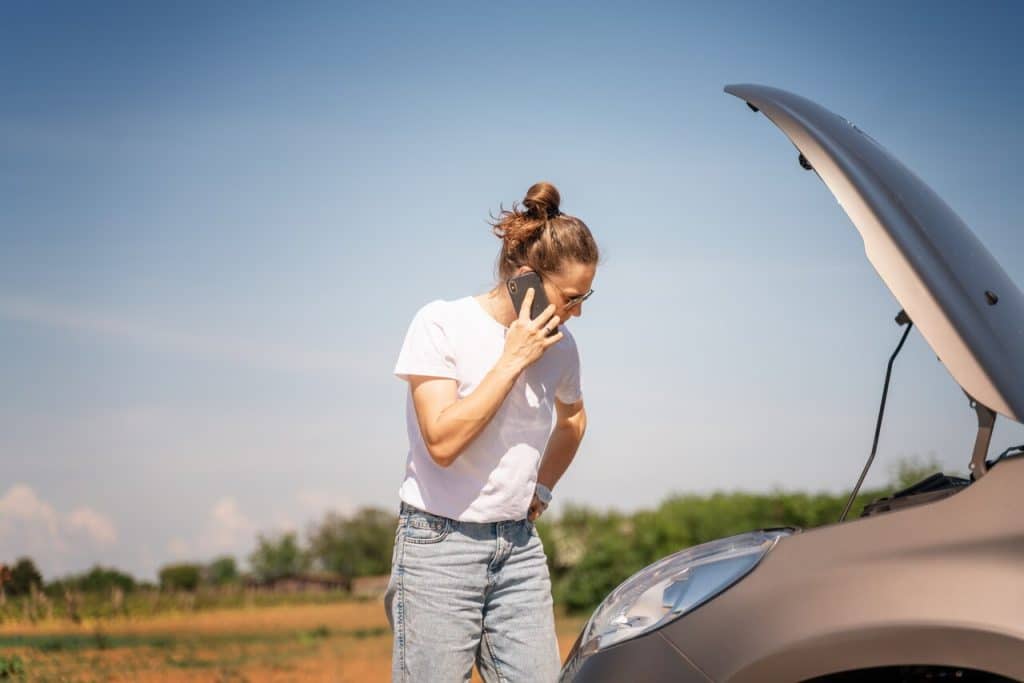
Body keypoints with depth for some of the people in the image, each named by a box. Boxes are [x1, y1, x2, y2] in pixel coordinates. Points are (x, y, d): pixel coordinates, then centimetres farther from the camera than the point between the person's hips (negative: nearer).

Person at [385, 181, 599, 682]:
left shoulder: (558, 344, 5)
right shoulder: (442, 324, -10)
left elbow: (573, 419, 28)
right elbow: (442, 441, -20)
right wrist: (512, 360, -18)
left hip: (519, 545, 5)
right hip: (440, 542, -5)